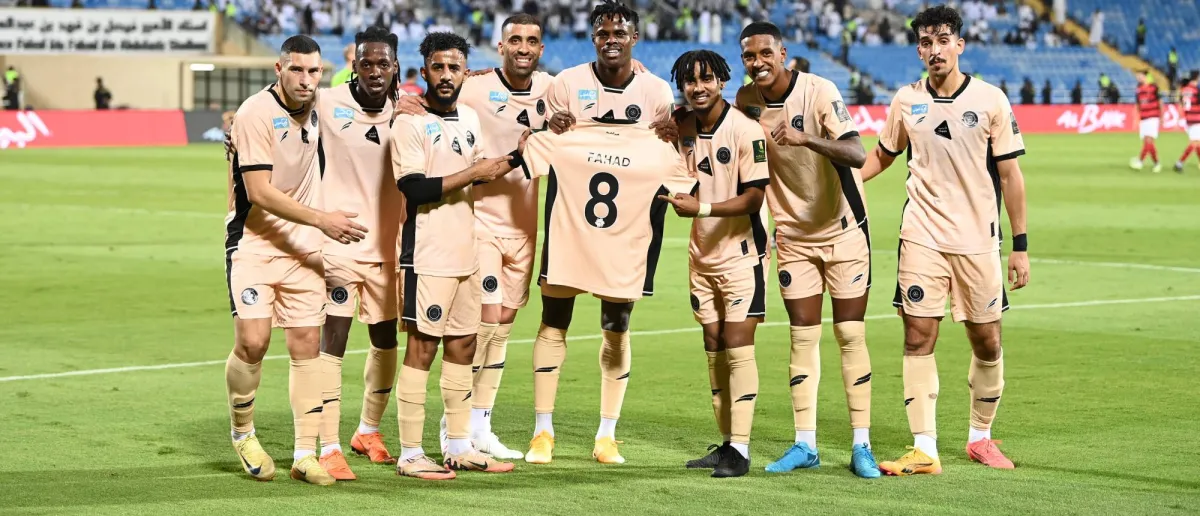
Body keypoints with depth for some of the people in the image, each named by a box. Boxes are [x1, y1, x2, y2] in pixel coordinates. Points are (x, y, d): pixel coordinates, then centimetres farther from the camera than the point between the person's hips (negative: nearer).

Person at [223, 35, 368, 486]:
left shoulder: (317, 109, 5)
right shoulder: (256, 114, -15)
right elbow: (259, 192, -20)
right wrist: (321, 219, -24)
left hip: (304, 245, 6)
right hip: (254, 242, -6)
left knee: (307, 343, 0)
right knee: (253, 342, -15)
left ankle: (305, 454, 6)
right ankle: (242, 434, 11)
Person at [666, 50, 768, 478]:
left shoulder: (744, 130, -16)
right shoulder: (683, 125, 3)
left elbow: (754, 197, -18)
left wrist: (701, 207, -25)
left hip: (740, 251, -6)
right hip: (702, 251, 7)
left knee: (737, 346, -9)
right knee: (713, 347, 9)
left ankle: (740, 450, -7)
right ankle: (726, 442, 17)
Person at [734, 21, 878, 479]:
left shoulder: (818, 91, -18)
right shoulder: (747, 101, -2)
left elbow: (856, 154, -30)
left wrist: (807, 138, -45)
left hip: (843, 230, -4)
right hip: (793, 235, 4)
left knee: (851, 334, -3)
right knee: (803, 337, 4)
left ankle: (861, 446, 1)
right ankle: (804, 446, 9)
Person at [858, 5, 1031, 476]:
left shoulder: (990, 100, -4)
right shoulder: (906, 101, 3)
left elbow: (1009, 175, -1)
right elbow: (882, 155, 19)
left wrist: (1020, 246, -3)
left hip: (978, 242, -1)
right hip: (922, 238, 1)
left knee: (987, 343, 5)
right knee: (918, 339, -7)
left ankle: (980, 437, 24)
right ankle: (924, 451, -5)